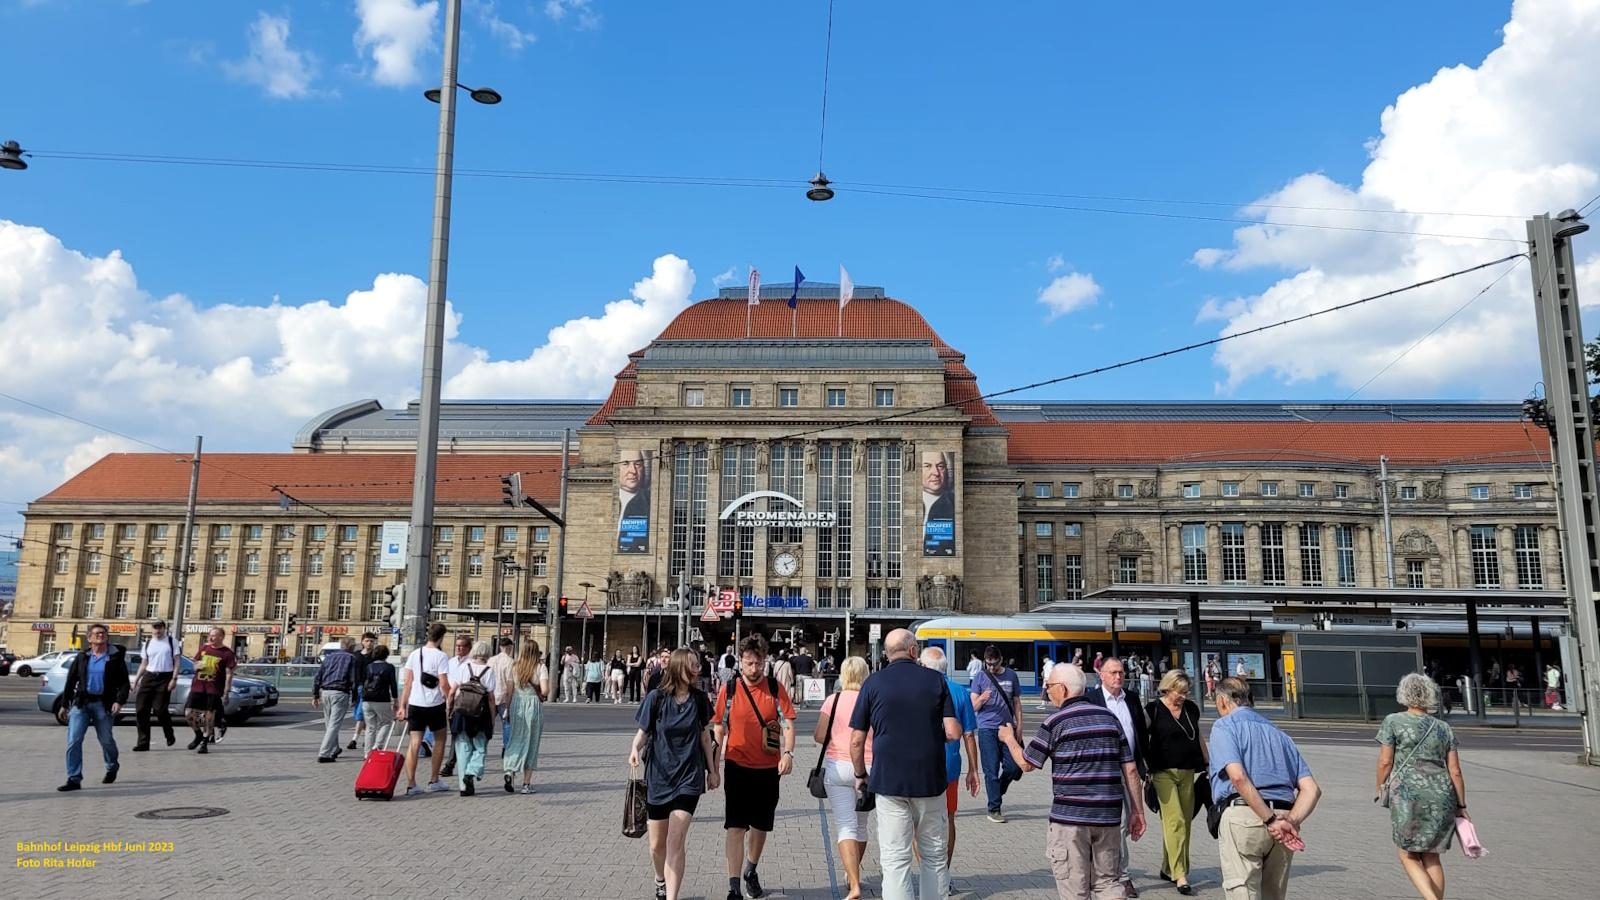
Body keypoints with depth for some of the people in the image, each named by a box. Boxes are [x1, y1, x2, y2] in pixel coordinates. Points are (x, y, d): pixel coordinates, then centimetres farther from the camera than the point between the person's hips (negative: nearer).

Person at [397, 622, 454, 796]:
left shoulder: (414, 654, 6)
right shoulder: (441, 656, -10)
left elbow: (407, 682, 7)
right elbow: (444, 684, -13)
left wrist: (402, 706, 10)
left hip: (415, 704, 4)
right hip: (435, 704, -4)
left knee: (415, 744, 4)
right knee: (439, 741, 14)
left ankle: (411, 785, -1)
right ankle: (434, 781, 19)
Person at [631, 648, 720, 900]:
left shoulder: (699, 699, -1)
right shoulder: (656, 698, -8)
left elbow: (705, 737, 9)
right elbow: (642, 732, -2)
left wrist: (712, 770, 13)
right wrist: (635, 749, -24)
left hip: (689, 778, 0)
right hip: (658, 777, 0)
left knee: (676, 842, -13)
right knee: (657, 844, 13)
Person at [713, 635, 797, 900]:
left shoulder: (775, 688, -2)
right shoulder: (728, 690, -4)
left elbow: (788, 724, -3)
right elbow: (719, 729, 3)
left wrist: (788, 753, -19)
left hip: (768, 769, 2)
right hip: (737, 767, -2)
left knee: (761, 826, 16)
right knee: (735, 827, -6)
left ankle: (751, 871, 40)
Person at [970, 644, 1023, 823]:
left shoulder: (1011, 676, 7)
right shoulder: (980, 678, 1)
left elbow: (1017, 702, 13)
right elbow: (973, 706, -1)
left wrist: (1019, 726, 7)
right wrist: (981, 699, -22)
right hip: (987, 729, -3)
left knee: (1013, 767, 2)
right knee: (991, 770, -1)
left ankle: (996, 793, 29)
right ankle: (994, 809, 7)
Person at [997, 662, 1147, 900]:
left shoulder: (1055, 722, -7)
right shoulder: (1109, 717, 8)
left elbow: (1027, 764, 0)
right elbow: (1130, 769, 7)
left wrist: (1009, 739, 18)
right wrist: (1138, 811, 14)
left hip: (1070, 817, -5)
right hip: (1108, 817, 5)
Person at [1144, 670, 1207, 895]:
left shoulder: (1192, 708, 9)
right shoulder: (1153, 710, -6)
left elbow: (1199, 738, 19)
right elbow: (1143, 741, -4)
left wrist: (1207, 765, 17)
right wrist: (1147, 769, -8)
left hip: (1187, 772, 5)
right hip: (1164, 773, -5)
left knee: (1185, 822, 8)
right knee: (1175, 821, -10)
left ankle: (1168, 869, 21)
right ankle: (1180, 875, -8)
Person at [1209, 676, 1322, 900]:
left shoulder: (1224, 725, 6)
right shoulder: (1278, 733, 26)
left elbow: (1238, 777, -13)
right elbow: (1312, 789, 13)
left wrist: (1271, 821, -11)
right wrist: (1291, 822, 0)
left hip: (1243, 816, -6)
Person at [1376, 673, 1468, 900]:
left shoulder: (1393, 721, -1)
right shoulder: (1443, 728, 11)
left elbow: (1385, 761, -4)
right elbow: (1455, 771, 8)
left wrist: (1380, 787, 11)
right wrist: (1461, 805, 16)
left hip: (1408, 794, -4)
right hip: (1442, 796, 4)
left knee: (1408, 856, 7)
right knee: (1432, 857, 17)